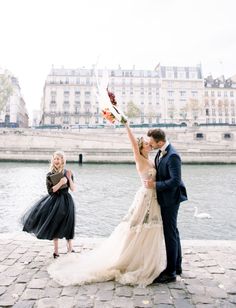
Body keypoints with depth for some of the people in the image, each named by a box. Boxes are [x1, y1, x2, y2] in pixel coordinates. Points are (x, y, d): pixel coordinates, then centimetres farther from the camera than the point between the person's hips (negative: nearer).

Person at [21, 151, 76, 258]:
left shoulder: (67, 173, -1)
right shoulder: (50, 175, -4)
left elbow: (73, 189, -3)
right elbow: (50, 191, -12)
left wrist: (69, 178, -17)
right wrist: (61, 183, -21)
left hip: (66, 202, 0)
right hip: (54, 202, 0)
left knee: (67, 226, 5)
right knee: (54, 226, 7)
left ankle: (70, 249, 24)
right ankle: (56, 250, 24)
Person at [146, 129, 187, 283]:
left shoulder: (172, 156, -23)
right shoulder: (161, 152, 6)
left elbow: (175, 181, -27)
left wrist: (155, 185, -20)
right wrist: (152, 181, 4)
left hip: (170, 199, -10)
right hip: (166, 199, 10)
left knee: (170, 234, 0)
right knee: (173, 232, 19)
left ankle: (170, 272, 14)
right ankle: (177, 266, 35)